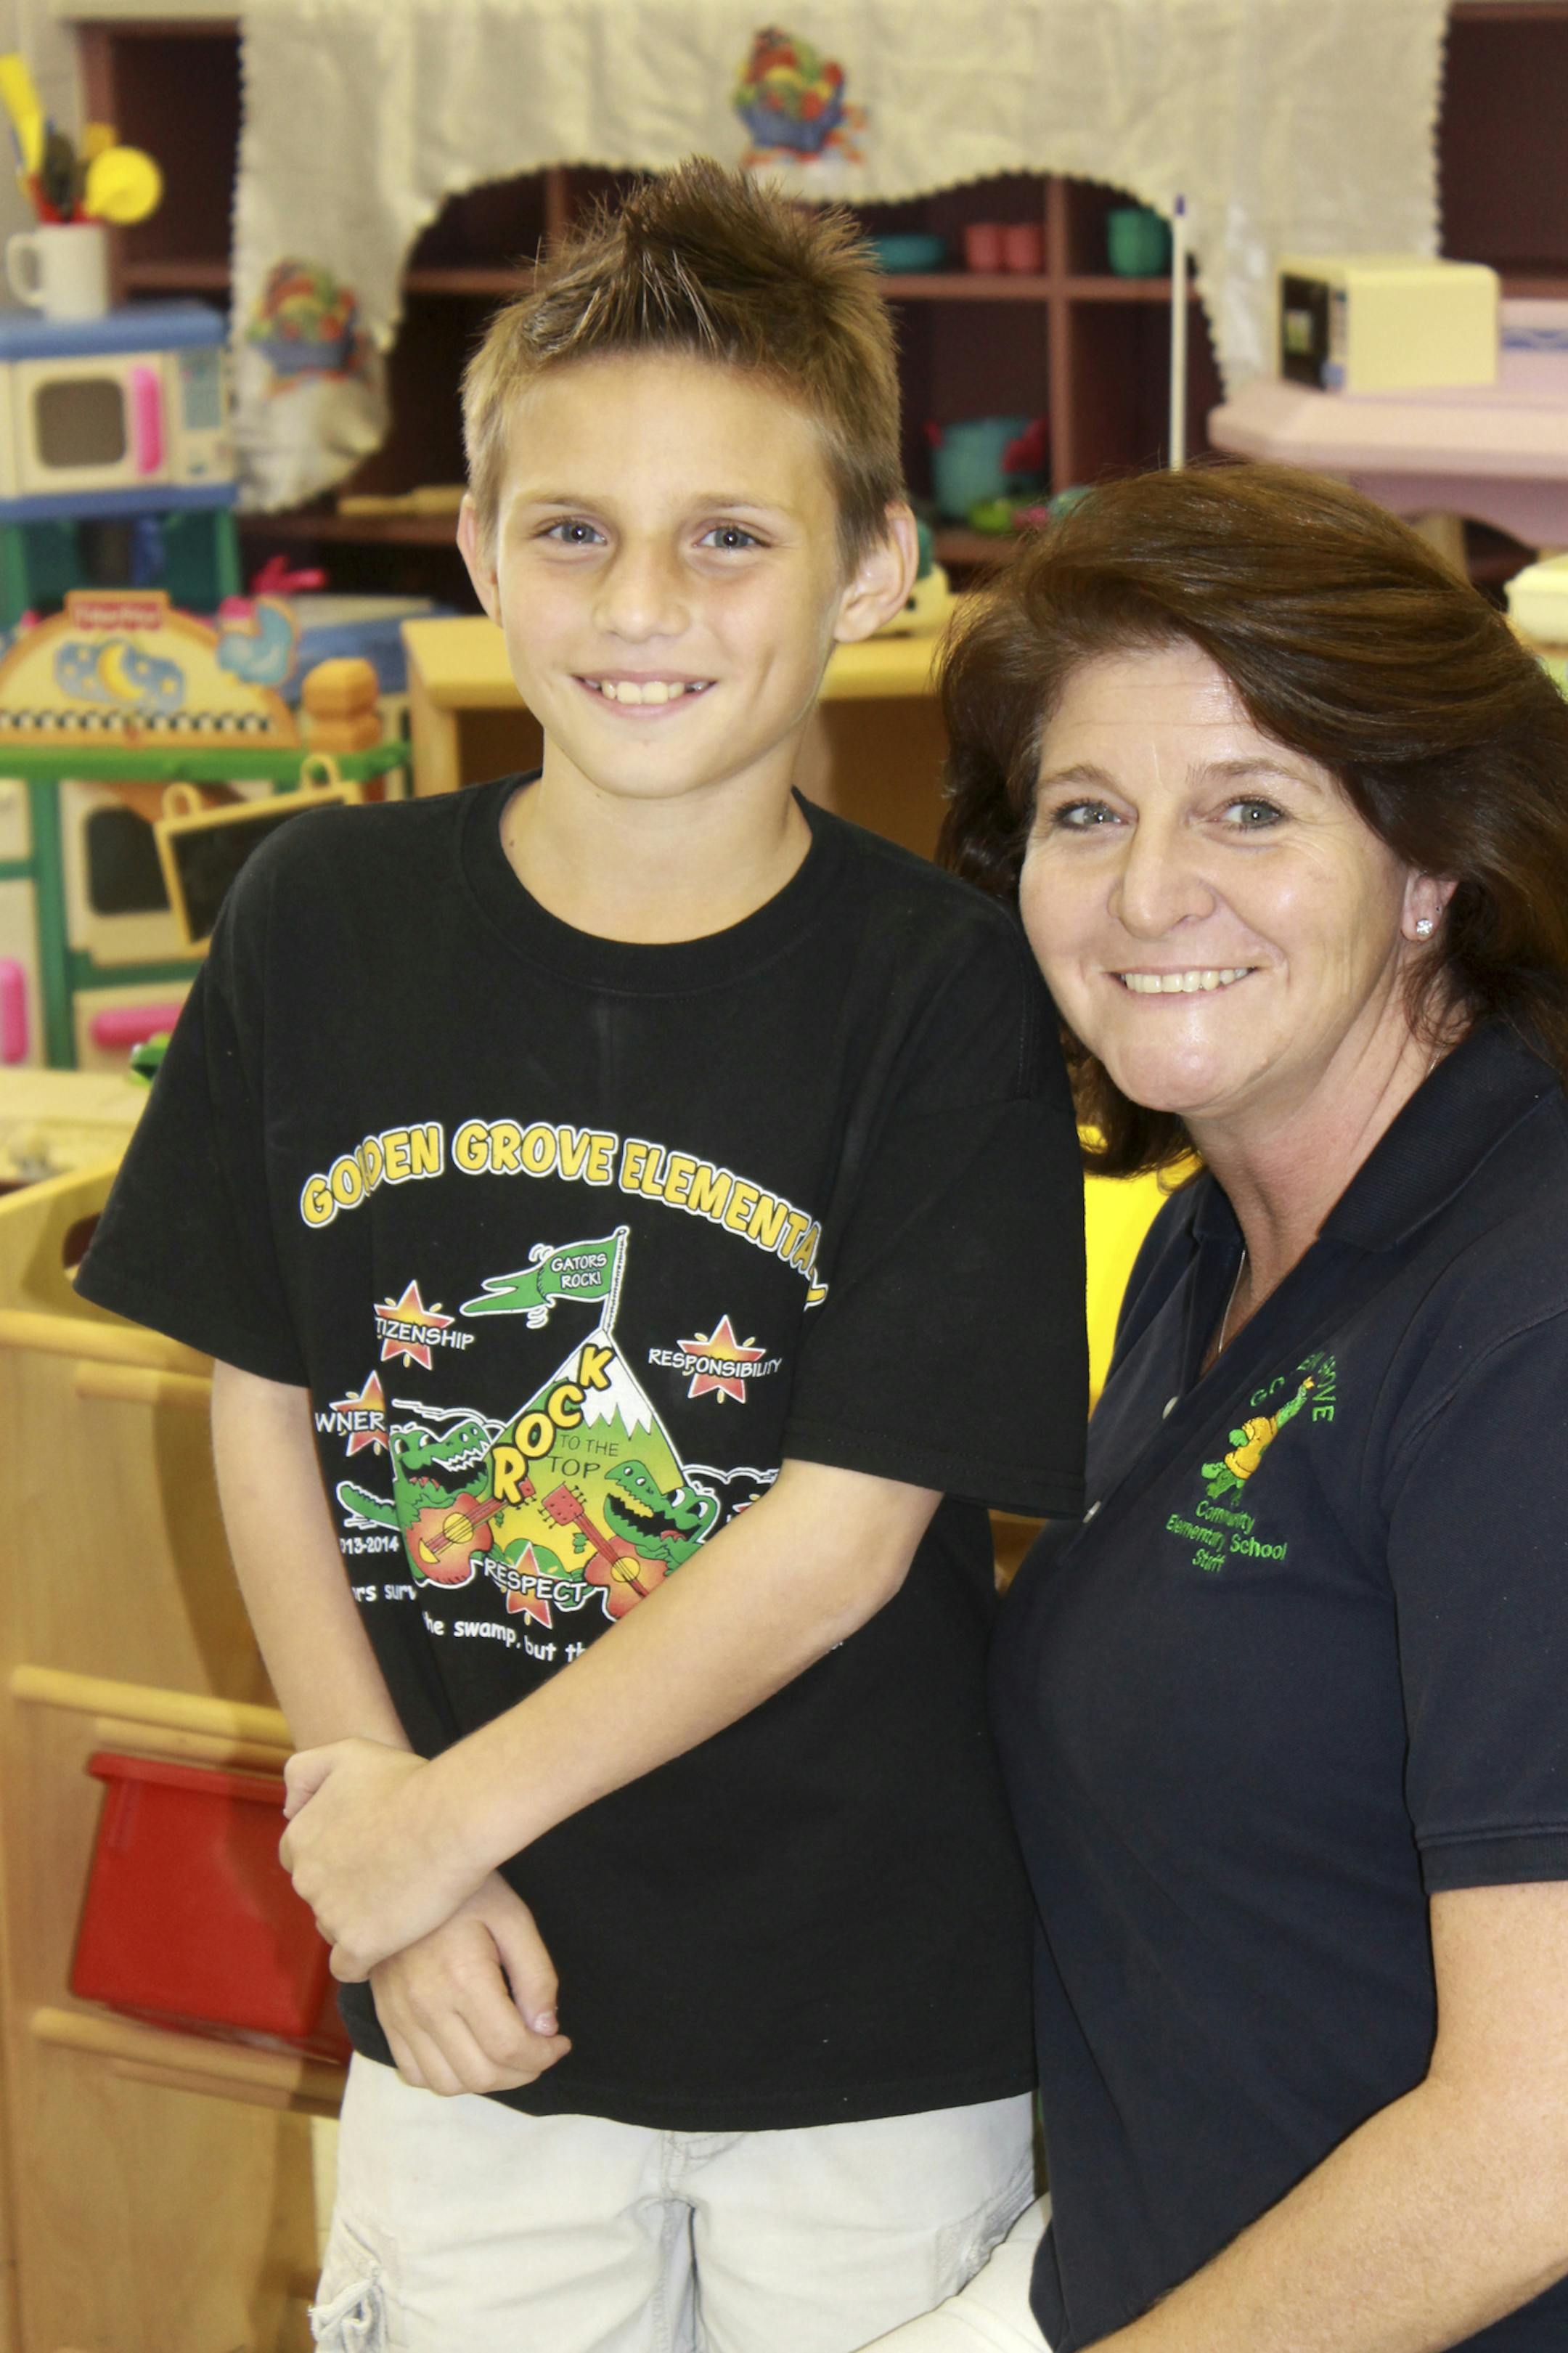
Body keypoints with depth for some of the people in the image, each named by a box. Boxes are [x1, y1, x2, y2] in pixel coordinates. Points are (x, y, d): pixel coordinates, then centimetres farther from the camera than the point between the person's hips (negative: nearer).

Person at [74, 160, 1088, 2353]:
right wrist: (398, 1898, -6)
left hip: (874, 2029, -2)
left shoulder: (941, 991, -12)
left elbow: (844, 1535, -14)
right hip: (469, 2011, 2)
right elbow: (262, 1412, 2)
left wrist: (437, 1821, -11)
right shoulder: (325, 919, -3)